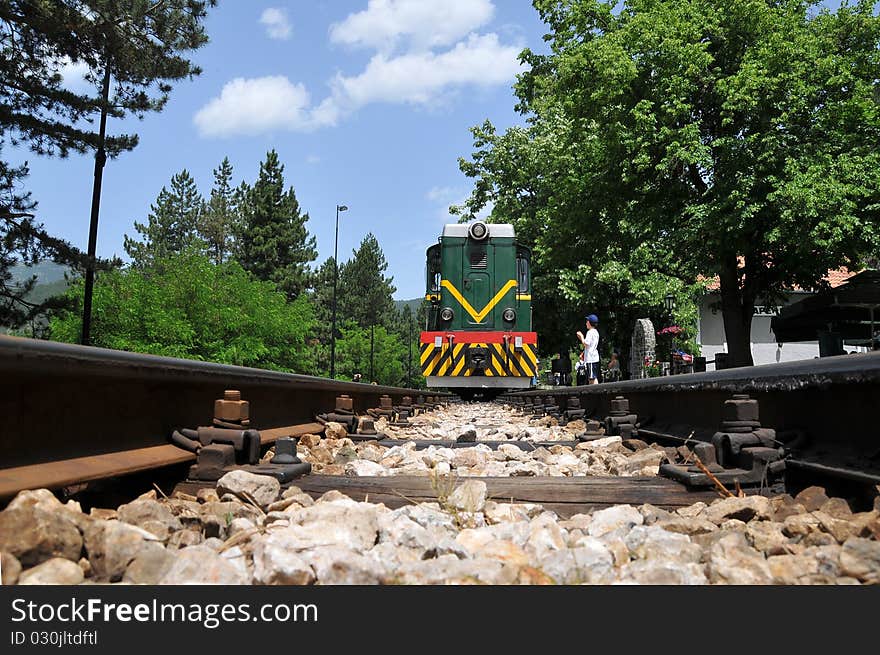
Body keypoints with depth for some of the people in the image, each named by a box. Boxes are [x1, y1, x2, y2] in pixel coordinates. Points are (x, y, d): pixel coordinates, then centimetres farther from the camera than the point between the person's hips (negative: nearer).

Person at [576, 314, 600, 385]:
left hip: (591, 358, -10)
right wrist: (581, 338, 17)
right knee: (590, 378, 13)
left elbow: (586, 344, -18)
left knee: (593, 377, -12)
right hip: (594, 358, 10)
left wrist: (581, 336, -6)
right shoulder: (596, 332, 18)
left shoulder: (590, 332, -12)